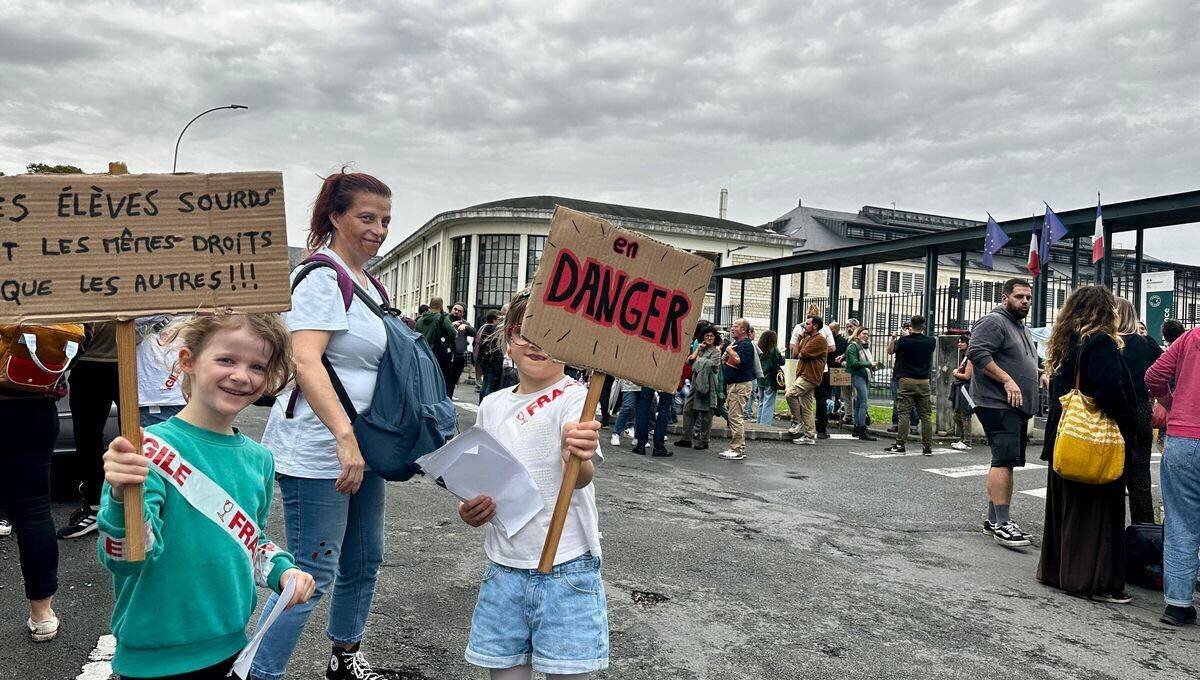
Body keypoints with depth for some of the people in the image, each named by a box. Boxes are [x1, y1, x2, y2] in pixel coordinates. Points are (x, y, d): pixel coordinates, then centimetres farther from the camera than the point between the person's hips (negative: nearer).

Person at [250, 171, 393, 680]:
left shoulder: (367, 282, 15)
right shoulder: (322, 279, -14)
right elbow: (306, 362, -25)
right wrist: (344, 437, -32)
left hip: (360, 445, 10)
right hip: (318, 450, -10)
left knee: (364, 561, 20)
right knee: (312, 575, -4)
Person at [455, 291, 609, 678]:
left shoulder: (574, 398, -11)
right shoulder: (492, 406, 6)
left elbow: (582, 476, -29)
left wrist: (578, 459, -51)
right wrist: (472, 509, -3)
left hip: (565, 569, -5)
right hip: (503, 568, 5)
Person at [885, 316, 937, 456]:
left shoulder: (903, 341, -8)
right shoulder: (931, 342, -1)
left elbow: (890, 350, 8)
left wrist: (893, 338, 23)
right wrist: (920, 334, 27)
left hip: (906, 381, -2)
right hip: (924, 382, 2)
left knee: (904, 413, 0)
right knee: (926, 415, 5)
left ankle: (900, 445, 0)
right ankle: (927, 447, 8)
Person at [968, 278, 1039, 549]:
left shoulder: (1023, 328, 23)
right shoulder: (994, 322, -8)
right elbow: (977, 352, -22)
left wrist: (1041, 374, 17)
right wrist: (1007, 380, -23)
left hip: (1017, 406, 10)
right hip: (999, 405, -10)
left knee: (1007, 462, 11)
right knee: (1004, 460, -15)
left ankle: (993, 518, 17)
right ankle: (1001, 523, -16)